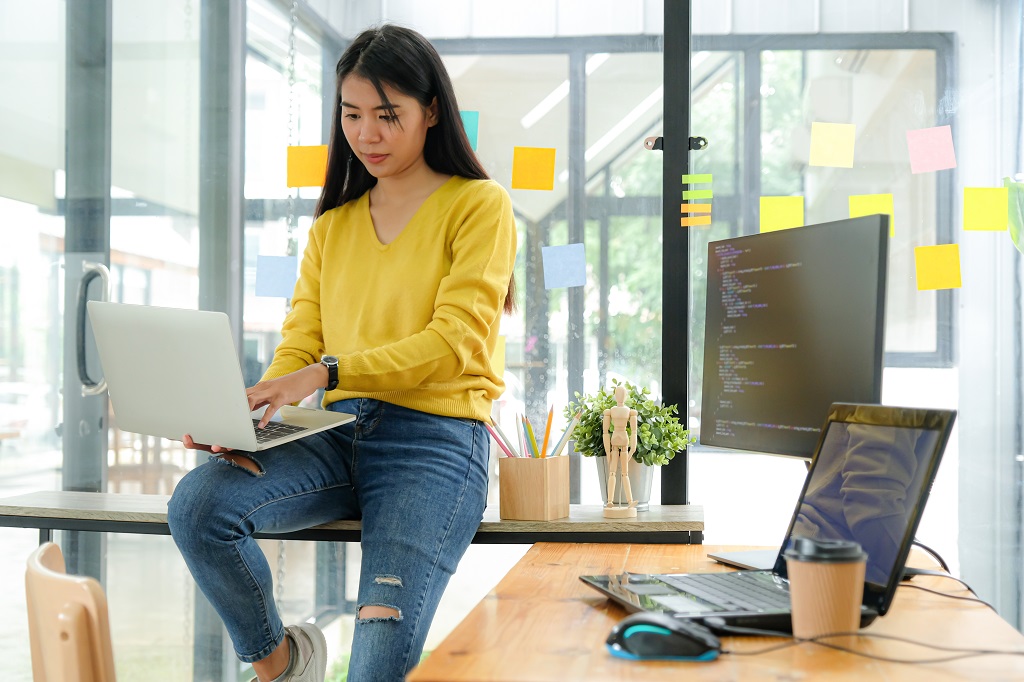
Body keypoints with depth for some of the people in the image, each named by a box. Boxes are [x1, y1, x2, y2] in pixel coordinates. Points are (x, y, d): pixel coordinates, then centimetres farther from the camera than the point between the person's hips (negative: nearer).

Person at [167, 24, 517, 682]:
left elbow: (455, 343, -10)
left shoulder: (479, 205, 3)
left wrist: (330, 372, -22)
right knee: (196, 503, -22)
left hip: (434, 437, -5)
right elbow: (298, 346, 11)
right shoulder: (333, 223, 20)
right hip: (336, 436, 5)